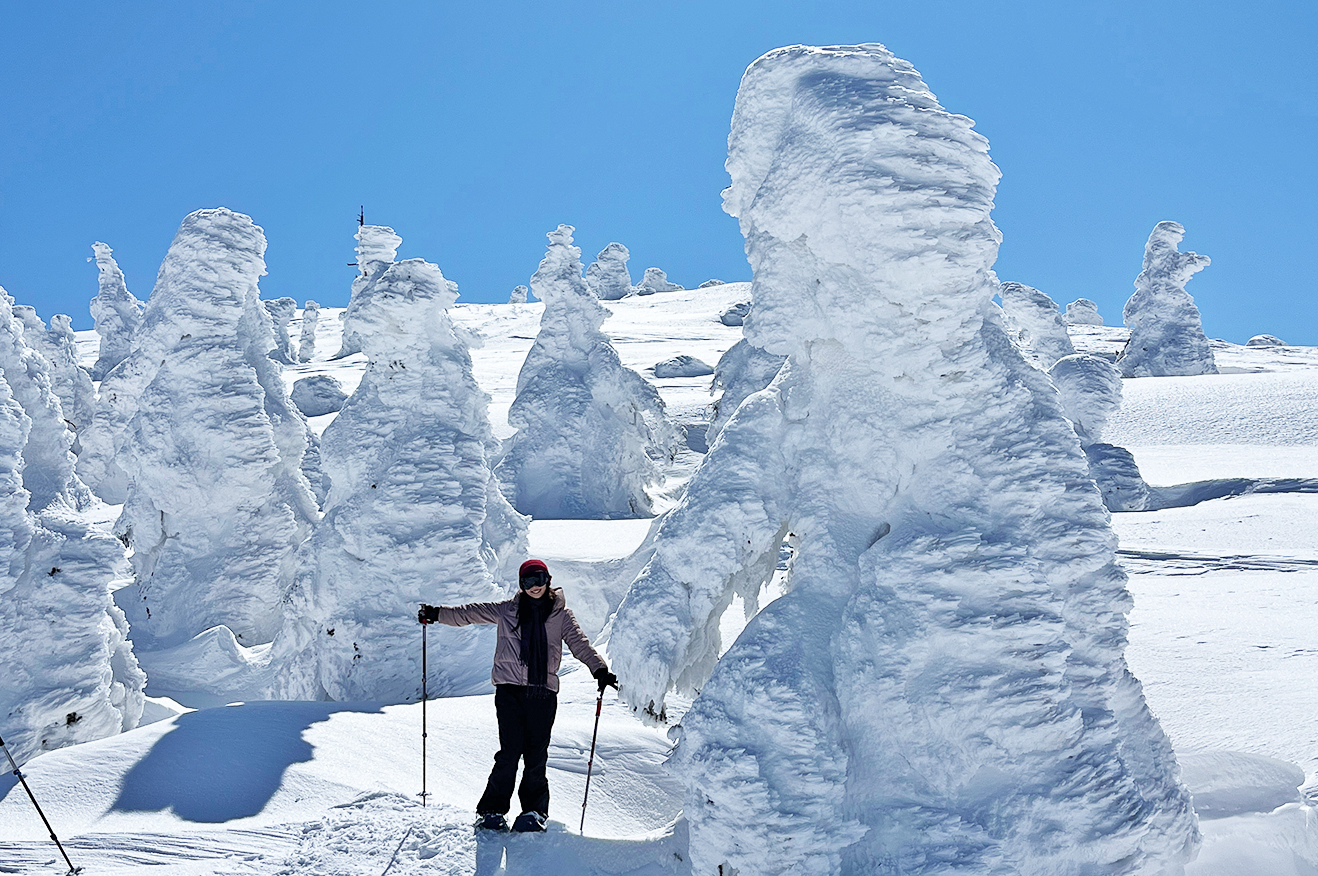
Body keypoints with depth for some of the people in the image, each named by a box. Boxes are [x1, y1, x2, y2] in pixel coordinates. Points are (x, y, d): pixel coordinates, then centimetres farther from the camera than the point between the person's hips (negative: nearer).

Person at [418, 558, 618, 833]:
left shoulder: (561, 614, 9)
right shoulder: (506, 610, 11)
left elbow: (579, 643, -1)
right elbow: (470, 613, 15)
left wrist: (599, 669, -15)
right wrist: (437, 614, 7)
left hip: (543, 692, 0)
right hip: (510, 689, 0)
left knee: (536, 754, 0)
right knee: (510, 751, -8)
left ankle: (534, 810, 14)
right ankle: (492, 810, 2)